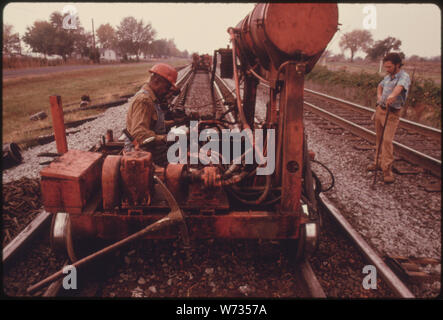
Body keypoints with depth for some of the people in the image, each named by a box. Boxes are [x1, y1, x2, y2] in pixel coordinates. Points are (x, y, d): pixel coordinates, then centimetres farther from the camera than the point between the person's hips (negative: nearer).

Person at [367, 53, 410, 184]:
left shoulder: (404, 77, -15)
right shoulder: (388, 77, 10)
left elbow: (400, 87, -38)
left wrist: (393, 95, -61)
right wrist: (379, 95, 8)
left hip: (392, 113, -8)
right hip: (380, 109, 8)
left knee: (387, 140, -14)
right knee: (378, 138, 15)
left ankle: (387, 169, -9)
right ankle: (378, 162, 28)